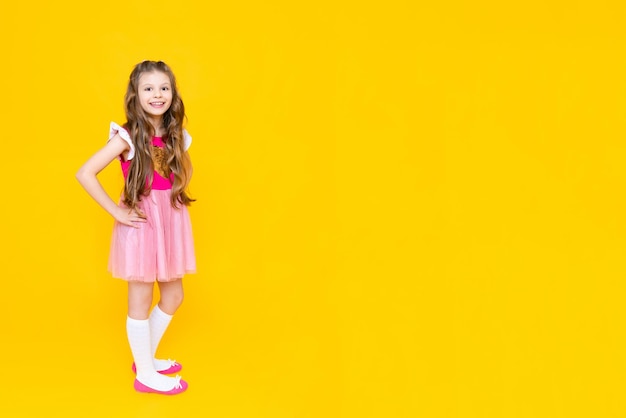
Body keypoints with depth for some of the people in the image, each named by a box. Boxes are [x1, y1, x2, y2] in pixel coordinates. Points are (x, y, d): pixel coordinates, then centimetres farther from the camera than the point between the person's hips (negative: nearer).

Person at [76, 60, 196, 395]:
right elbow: (85, 174, -18)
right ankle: (145, 374, 21)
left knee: (173, 296, 15)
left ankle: (146, 357, 36)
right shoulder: (128, 136, -14)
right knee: (141, 300, 6)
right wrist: (115, 211, -16)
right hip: (140, 222, -6)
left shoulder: (176, 135, 4)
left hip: (171, 220, 7)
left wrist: (178, 194, 8)